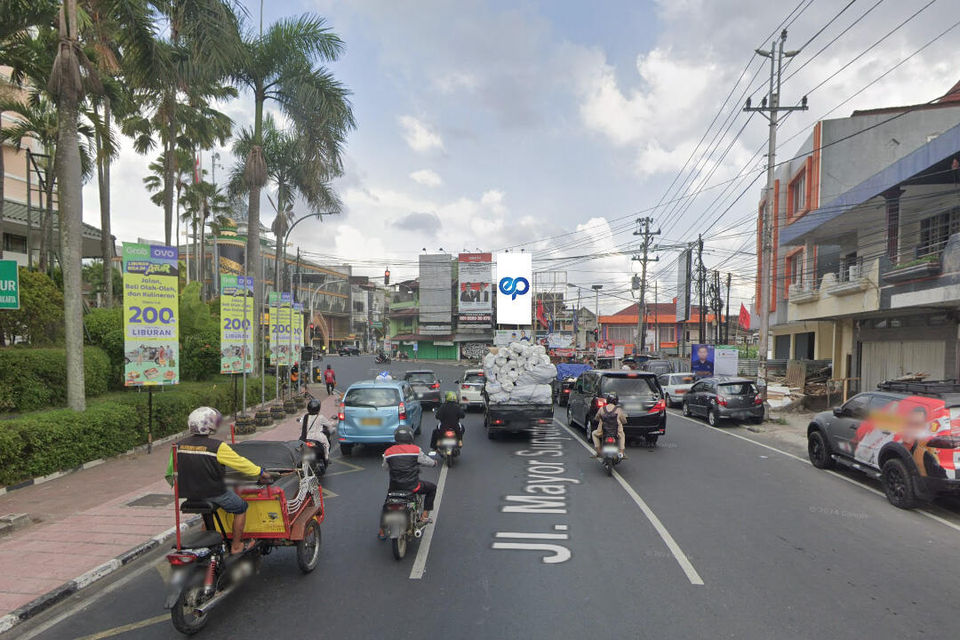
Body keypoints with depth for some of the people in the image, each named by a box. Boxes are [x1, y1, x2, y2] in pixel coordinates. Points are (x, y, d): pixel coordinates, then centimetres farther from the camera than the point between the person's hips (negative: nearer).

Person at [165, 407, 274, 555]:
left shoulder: (179, 446, -2)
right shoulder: (218, 447, -18)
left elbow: (170, 474, 8)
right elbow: (241, 463, -9)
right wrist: (261, 473, 4)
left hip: (188, 494, 7)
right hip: (213, 494, -6)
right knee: (241, 507, 15)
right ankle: (236, 546, 21)